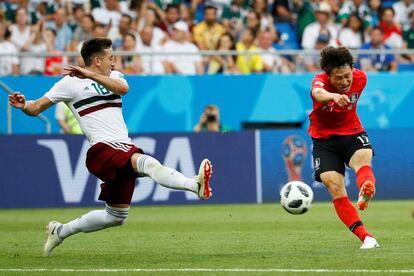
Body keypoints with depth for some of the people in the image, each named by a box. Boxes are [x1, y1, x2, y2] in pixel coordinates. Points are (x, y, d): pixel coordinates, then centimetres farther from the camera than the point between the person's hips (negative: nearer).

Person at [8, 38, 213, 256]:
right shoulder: (70, 83, 3)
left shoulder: (113, 77, 17)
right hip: (103, 149, -7)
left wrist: (90, 75, -17)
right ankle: (195, 185, -53)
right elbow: (37, 108, 5)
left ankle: (60, 231, 31)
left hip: (125, 150, 7)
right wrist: (24, 105, -17)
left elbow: (123, 88, -8)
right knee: (148, 163, -33)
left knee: (116, 216, 15)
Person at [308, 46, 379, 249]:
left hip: (352, 133, 2)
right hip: (324, 139, -1)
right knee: (335, 188, -17)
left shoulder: (360, 78, -11)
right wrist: (334, 96, -70)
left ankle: (366, 193, -66)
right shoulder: (320, 80, -23)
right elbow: (318, 93, -51)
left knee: (363, 159, -33)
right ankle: (366, 238, -19)